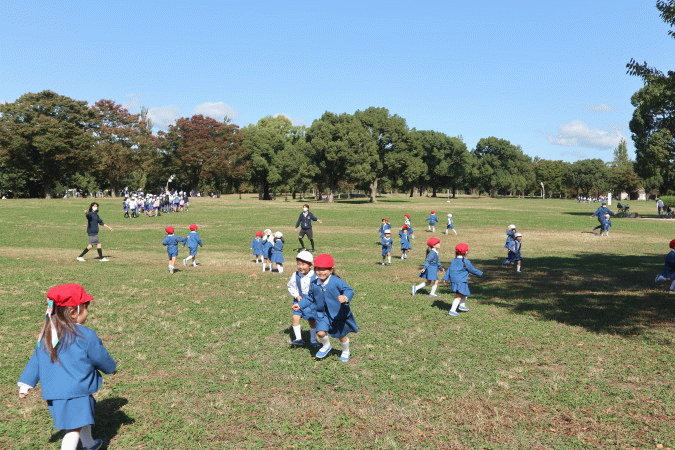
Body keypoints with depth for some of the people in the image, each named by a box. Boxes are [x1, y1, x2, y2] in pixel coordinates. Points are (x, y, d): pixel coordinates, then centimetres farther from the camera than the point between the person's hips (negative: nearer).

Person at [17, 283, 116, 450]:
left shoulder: (46, 335, 4)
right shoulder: (86, 335, -15)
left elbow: (35, 361, 12)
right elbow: (101, 358, -3)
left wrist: (26, 384, 22)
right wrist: (111, 367, 17)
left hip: (52, 392, 8)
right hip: (76, 393, -8)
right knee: (74, 429, -2)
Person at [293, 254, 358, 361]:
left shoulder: (337, 282, -18)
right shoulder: (314, 285, -3)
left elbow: (349, 290, -22)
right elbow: (310, 298, 13)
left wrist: (345, 298, -43)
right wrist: (300, 305, 6)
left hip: (339, 313, -3)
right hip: (323, 314, 3)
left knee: (342, 335, 13)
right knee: (320, 332, -16)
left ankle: (346, 352, 44)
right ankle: (326, 346, 19)